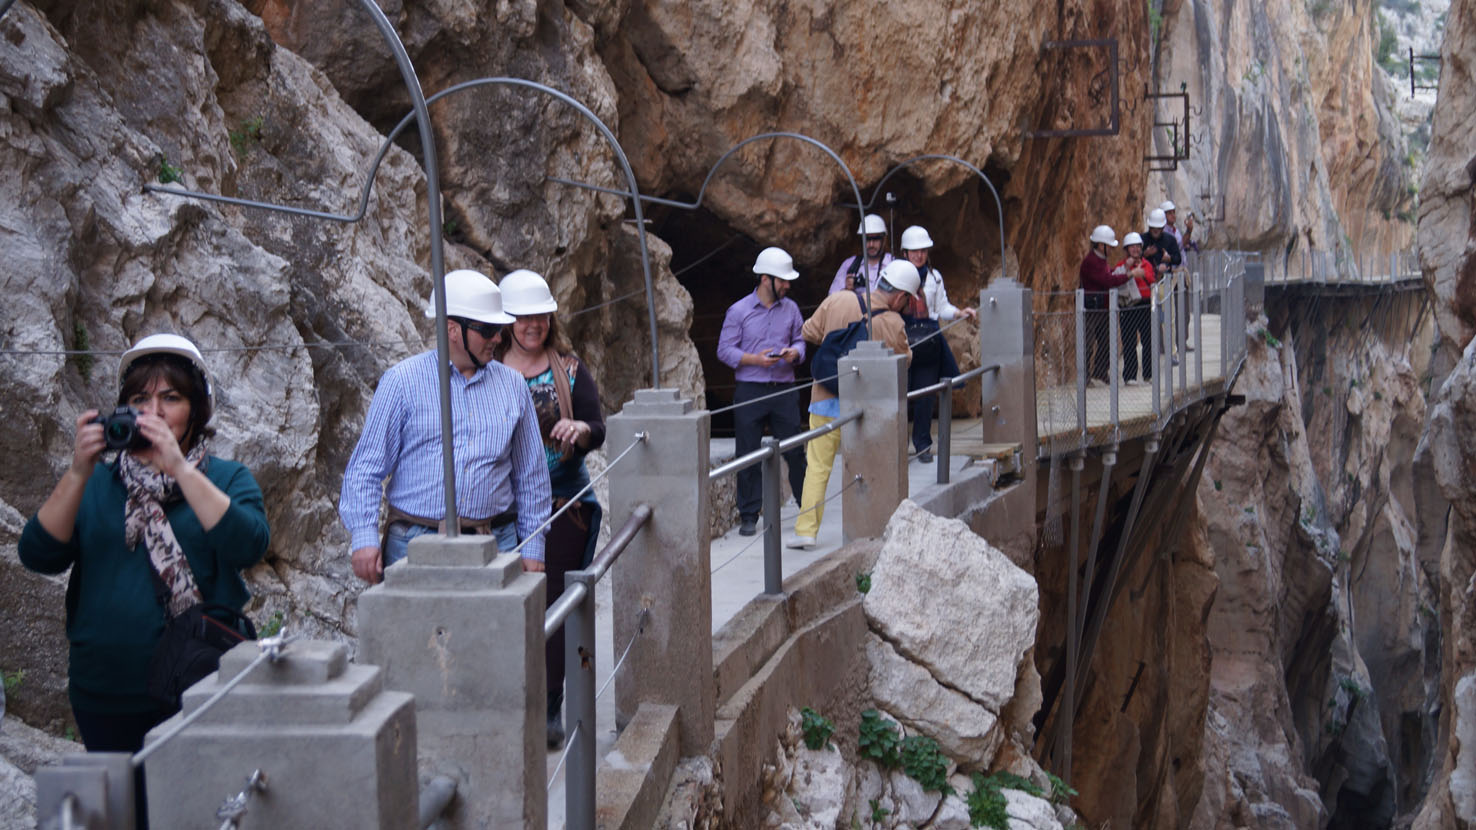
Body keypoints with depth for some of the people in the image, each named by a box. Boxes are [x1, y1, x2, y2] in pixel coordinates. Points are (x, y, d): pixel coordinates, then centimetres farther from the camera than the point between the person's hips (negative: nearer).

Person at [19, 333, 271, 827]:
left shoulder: (227, 479, 5)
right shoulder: (98, 485, 10)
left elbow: (249, 546, -15)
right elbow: (38, 556, -4)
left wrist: (179, 468, -21)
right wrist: (78, 474, -16)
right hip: (107, 695, 2)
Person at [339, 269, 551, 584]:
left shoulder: (513, 385, 13)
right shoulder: (403, 381, 2)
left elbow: (531, 475, 18)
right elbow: (367, 465, 1)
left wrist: (533, 547, 12)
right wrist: (364, 537, -9)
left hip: (494, 546, 3)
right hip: (415, 546, -3)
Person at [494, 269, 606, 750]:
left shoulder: (570, 370, 6)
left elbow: (597, 431, -1)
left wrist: (579, 429, -23)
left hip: (564, 506, 1)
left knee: (553, 604, 1)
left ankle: (549, 708, 9)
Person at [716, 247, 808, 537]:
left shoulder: (790, 309, 9)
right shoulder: (738, 311, -1)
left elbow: (800, 340, 15)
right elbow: (724, 350, -2)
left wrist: (795, 353, -8)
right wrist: (755, 359, -15)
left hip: (784, 390, 2)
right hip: (750, 391, -2)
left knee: (795, 452, 3)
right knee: (748, 456, 2)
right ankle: (749, 517, 10)